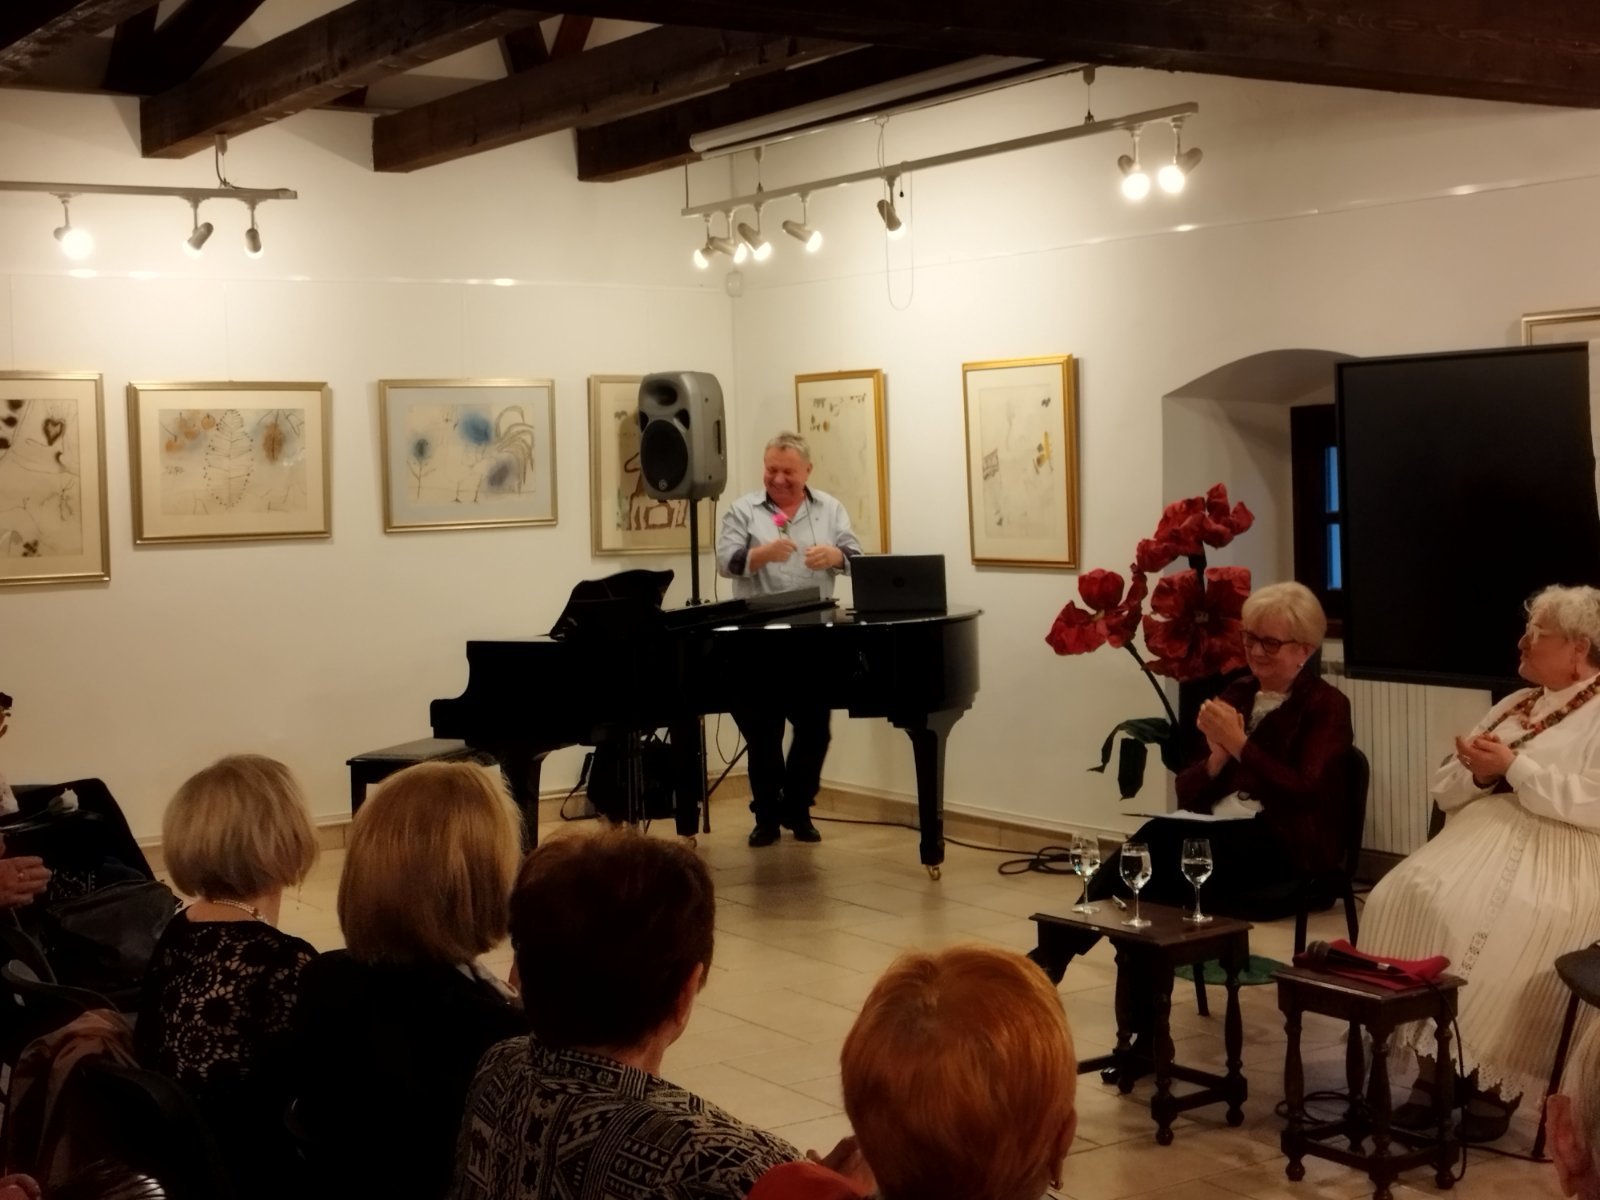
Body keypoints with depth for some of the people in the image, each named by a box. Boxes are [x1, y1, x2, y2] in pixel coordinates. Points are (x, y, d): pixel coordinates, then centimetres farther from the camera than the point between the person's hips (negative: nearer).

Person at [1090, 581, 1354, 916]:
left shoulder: (1326, 705, 1)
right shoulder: (1236, 694, 17)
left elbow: (1303, 794, -15)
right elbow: (1187, 792, 13)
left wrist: (1238, 743, -17)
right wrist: (1218, 756, -8)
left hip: (1286, 846, -5)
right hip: (1215, 829, 5)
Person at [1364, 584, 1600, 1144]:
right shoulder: (1513, 706, 22)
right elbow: (1444, 790, 19)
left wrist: (1513, 767, -14)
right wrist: (1476, 770, -3)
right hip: (1485, 835, 7)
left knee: (1496, 922, -34)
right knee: (1408, 897, -21)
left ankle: (1496, 1082, -20)